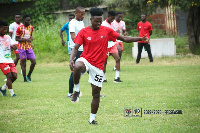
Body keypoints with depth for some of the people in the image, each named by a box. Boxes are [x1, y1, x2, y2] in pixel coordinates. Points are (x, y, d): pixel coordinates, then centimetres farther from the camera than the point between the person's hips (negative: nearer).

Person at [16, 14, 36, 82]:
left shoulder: (31, 27, 8)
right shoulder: (20, 28, -9)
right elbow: (16, 38, -8)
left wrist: (31, 39, 2)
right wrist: (26, 40, -20)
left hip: (29, 47, 5)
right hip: (22, 48, -5)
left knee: (34, 62, -5)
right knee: (23, 63, -2)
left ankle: (28, 76, 13)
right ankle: (25, 78, 7)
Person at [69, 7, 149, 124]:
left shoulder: (107, 31, 2)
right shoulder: (84, 32, -3)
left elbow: (124, 38, 4)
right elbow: (76, 48, -5)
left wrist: (140, 39, -6)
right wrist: (71, 60, -23)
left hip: (98, 65, 2)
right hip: (85, 60, -2)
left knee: (96, 93, 4)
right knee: (78, 67, -40)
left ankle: (92, 119, 18)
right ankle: (76, 91, -16)